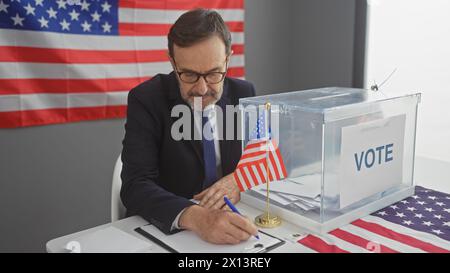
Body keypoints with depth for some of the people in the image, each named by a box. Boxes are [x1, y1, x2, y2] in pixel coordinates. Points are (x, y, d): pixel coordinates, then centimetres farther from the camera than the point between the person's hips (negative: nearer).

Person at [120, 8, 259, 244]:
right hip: (163, 230, -3)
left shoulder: (244, 94, -3)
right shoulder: (147, 100, -13)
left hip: (229, 220, 3)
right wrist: (194, 216, -38)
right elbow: (135, 186, -21)